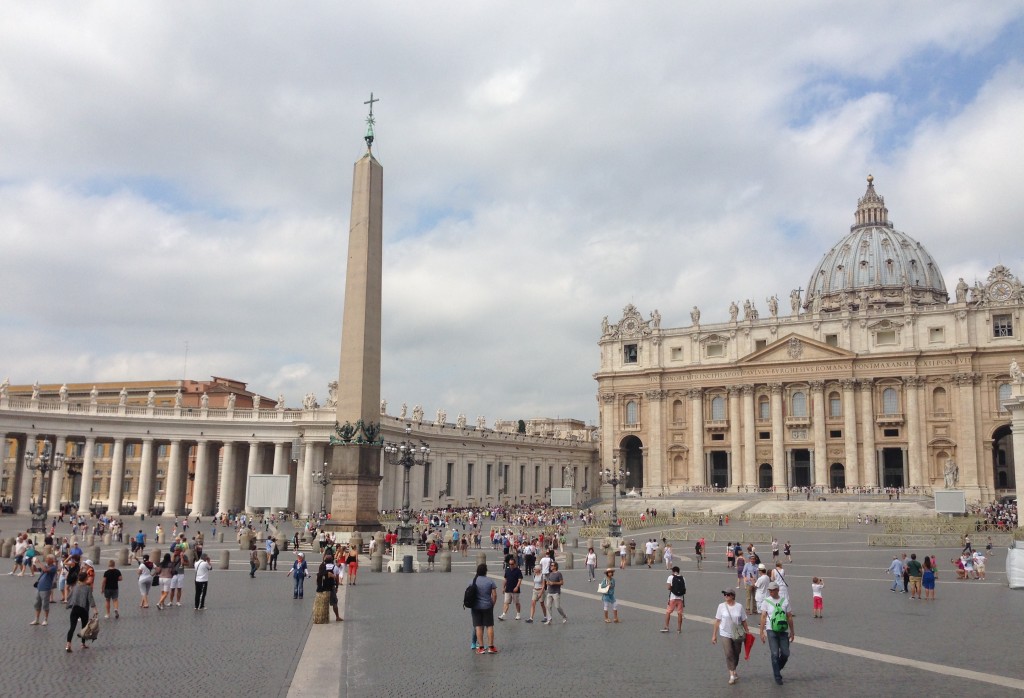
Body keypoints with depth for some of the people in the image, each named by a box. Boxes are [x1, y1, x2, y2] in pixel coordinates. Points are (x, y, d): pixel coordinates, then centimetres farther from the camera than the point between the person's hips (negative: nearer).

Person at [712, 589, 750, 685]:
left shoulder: (739, 606, -4)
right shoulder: (721, 606, -5)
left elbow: (744, 621, 4)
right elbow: (717, 621, -1)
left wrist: (747, 633, 4)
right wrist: (714, 635, 0)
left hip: (738, 634, 1)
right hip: (726, 634, -1)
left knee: (736, 654, 12)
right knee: (729, 654, -12)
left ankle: (734, 671, 33)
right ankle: (732, 675, -6)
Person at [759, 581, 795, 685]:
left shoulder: (785, 601, 6)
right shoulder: (766, 602, -1)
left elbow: (789, 617, 11)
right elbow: (763, 617, -4)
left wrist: (792, 632, 11)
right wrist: (762, 632, -10)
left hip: (783, 631, 2)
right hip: (771, 631, -2)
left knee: (785, 653, 1)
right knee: (775, 654, -5)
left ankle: (777, 669, 29)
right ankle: (777, 676, 7)